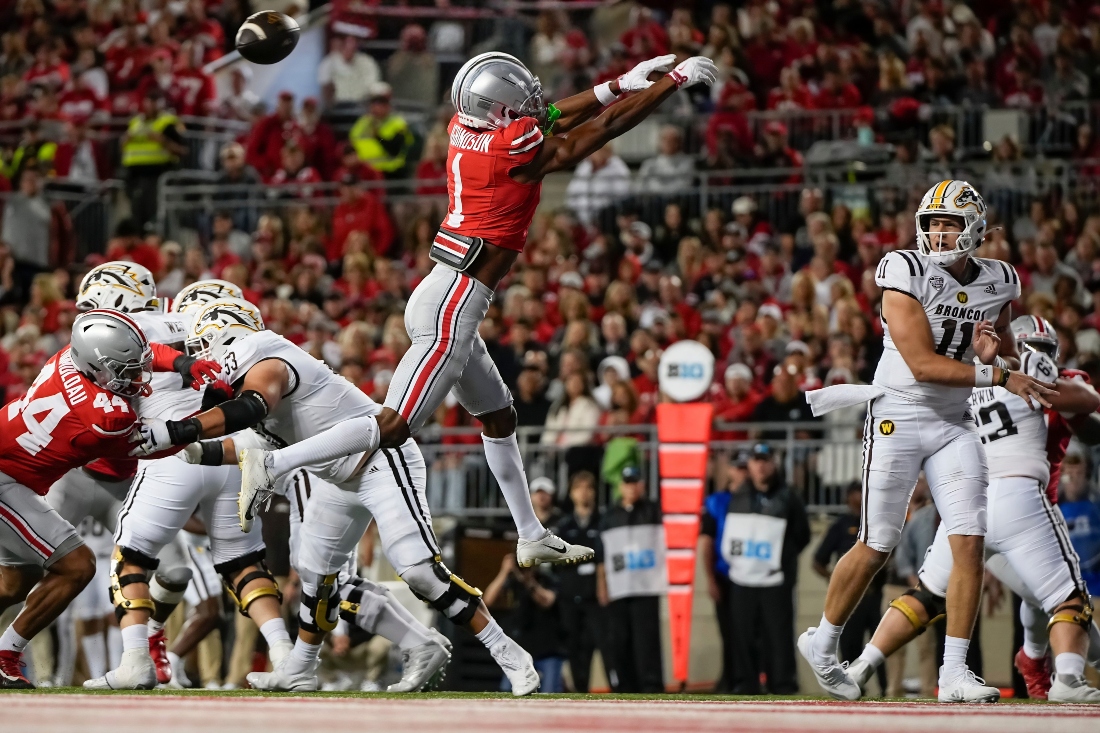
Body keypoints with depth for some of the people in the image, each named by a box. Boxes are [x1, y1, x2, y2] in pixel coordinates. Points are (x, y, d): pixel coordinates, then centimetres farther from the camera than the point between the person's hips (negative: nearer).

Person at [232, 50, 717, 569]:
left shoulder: (464, 130, 5)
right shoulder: (515, 149, -16)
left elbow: (549, 121, 20)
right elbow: (606, 127, -6)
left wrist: (621, 84, 19)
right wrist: (675, 81, 2)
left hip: (445, 301, 10)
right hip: (451, 311, -10)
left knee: (498, 418, 20)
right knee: (394, 427, -10)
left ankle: (533, 539, 30)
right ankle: (274, 466, -13)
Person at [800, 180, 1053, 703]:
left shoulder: (997, 283, 3)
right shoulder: (906, 273, -15)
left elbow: (1008, 361, 18)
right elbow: (922, 365, -21)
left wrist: (993, 355, -7)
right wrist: (997, 376, -23)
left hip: (954, 424, 5)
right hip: (897, 420, -5)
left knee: (969, 543, -6)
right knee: (877, 546, 0)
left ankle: (954, 673, -1)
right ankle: (822, 641, 22)